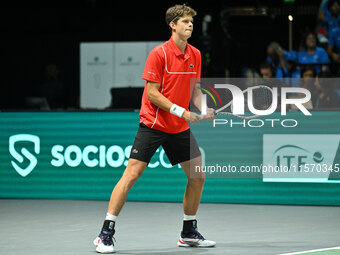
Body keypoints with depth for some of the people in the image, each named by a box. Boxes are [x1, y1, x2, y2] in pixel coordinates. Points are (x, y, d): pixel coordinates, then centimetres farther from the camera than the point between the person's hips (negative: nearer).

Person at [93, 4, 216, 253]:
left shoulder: (195, 55, 7)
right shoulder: (159, 54, -13)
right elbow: (152, 93, -15)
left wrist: (203, 110, -4)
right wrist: (181, 111, -20)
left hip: (179, 129, 7)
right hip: (153, 124, -7)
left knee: (198, 176, 7)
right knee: (132, 174, -12)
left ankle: (189, 233, 22)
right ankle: (106, 233, -8)